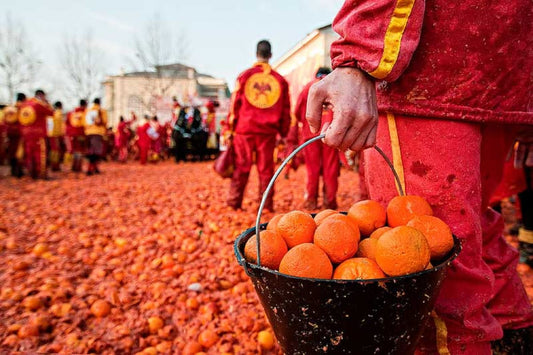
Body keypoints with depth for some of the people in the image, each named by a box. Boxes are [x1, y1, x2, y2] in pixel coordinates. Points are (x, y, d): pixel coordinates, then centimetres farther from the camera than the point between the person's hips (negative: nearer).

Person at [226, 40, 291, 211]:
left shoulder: (244, 75, 2)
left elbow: (235, 102, 2)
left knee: (241, 166, 5)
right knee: (266, 168, 5)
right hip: (268, 131, 1)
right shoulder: (280, 79, 6)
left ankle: (234, 202, 7)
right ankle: (266, 204, 9)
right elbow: (286, 108, 9)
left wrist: (231, 125, 8)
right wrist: (283, 131, 15)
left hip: (245, 128, 0)